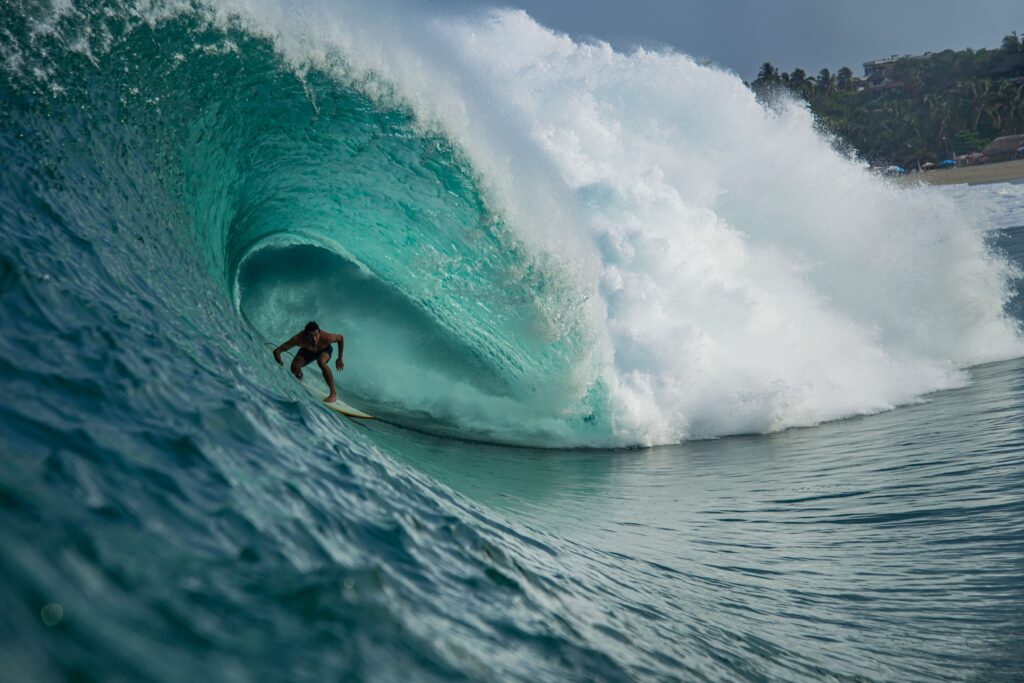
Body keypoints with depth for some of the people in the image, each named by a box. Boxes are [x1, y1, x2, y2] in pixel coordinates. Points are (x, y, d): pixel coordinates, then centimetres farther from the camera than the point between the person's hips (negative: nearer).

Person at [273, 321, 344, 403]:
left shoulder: (326, 338, -40)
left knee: (321, 362, -34)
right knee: (295, 368, -18)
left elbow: (341, 338, -17)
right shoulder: (299, 339, -40)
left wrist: (340, 359, -11)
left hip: (324, 350, -2)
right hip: (307, 351, 2)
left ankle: (333, 393, -23)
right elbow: (277, 351, -34)